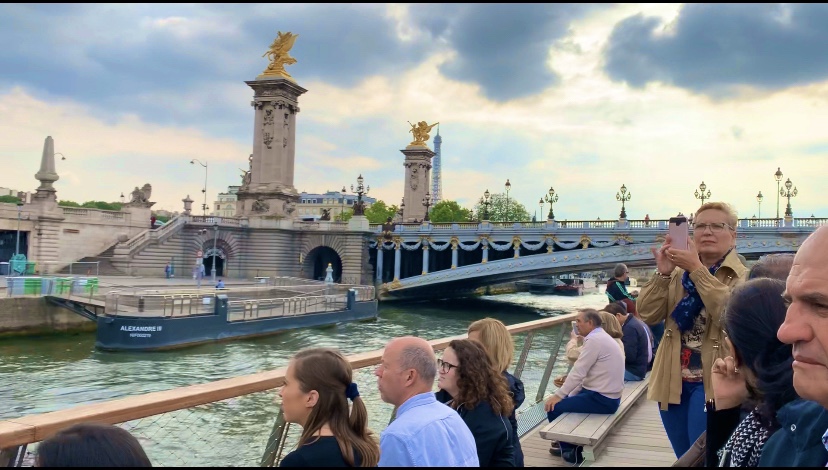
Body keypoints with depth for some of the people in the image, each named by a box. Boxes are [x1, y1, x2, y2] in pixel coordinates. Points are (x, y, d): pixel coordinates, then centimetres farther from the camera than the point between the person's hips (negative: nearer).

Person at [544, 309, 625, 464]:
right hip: (606, 396, 10)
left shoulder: (594, 340, -18)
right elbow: (585, 372, 13)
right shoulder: (601, 337, 13)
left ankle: (569, 450, 9)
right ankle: (570, 442, 29)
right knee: (565, 400, 20)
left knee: (554, 406, -8)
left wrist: (558, 395, -11)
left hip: (601, 399, -10)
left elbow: (578, 372, -19)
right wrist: (569, 394, 11)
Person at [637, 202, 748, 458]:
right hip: (673, 380, 5)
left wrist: (697, 268, -23)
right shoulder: (679, 273, 8)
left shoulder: (744, 276, -5)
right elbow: (647, 315, -2)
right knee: (684, 459, 18)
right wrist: (662, 273, -14)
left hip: (712, 382, -5)